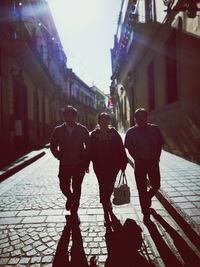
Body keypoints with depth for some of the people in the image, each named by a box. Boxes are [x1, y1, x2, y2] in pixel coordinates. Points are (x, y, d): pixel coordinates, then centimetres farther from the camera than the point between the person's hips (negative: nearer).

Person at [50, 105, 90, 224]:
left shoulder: (83, 129, -3)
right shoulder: (58, 130, 0)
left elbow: (89, 146, 0)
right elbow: (53, 146, 7)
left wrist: (86, 162, -3)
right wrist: (60, 157, 0)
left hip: (79, 165, -1)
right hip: (64, 165, 1)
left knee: (76, 189, 6)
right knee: (64, 187, 6)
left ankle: (74, 212, 23)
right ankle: (70, 198, 42)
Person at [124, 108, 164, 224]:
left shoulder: (155, 129, -1)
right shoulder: (131, 132, -4)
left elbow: (160, 144, 5)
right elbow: (129, 148, -2)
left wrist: (157, 158, -5)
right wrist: (137, 159, -10)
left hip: (153, 162, 2)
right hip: (140, 163, -1)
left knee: (156, 185, 10)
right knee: (142, 189, 4)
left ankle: (147, 199, 43)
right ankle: (146, 213, 19)